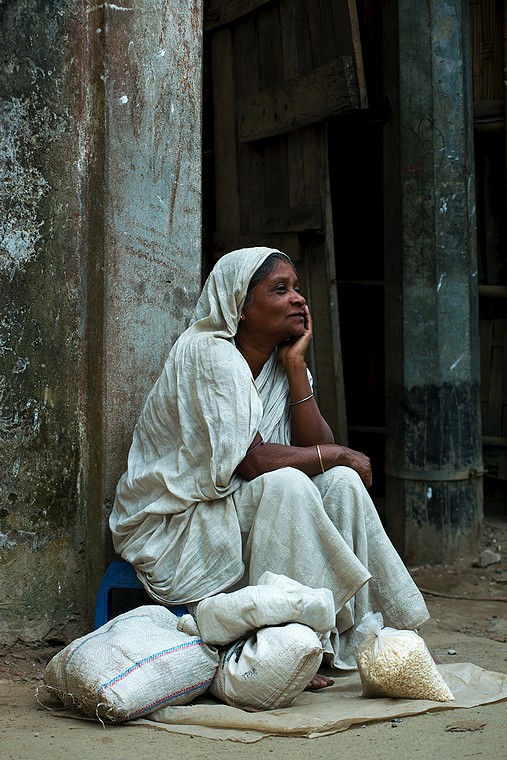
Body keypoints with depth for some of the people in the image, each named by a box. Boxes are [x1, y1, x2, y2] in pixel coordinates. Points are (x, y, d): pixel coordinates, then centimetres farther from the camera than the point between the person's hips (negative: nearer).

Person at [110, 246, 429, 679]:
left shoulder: (283, 362, 6)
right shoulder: (207, 352, -18)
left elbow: (317, 448, -6)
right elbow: (252, 461, -26)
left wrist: (296, 363, -10)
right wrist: (339, 455, -14)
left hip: (244, 520, 8)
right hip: (175, 526, -8)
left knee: (341, 482, -11)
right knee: (287, 484, -29)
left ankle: (349, 641, -10)